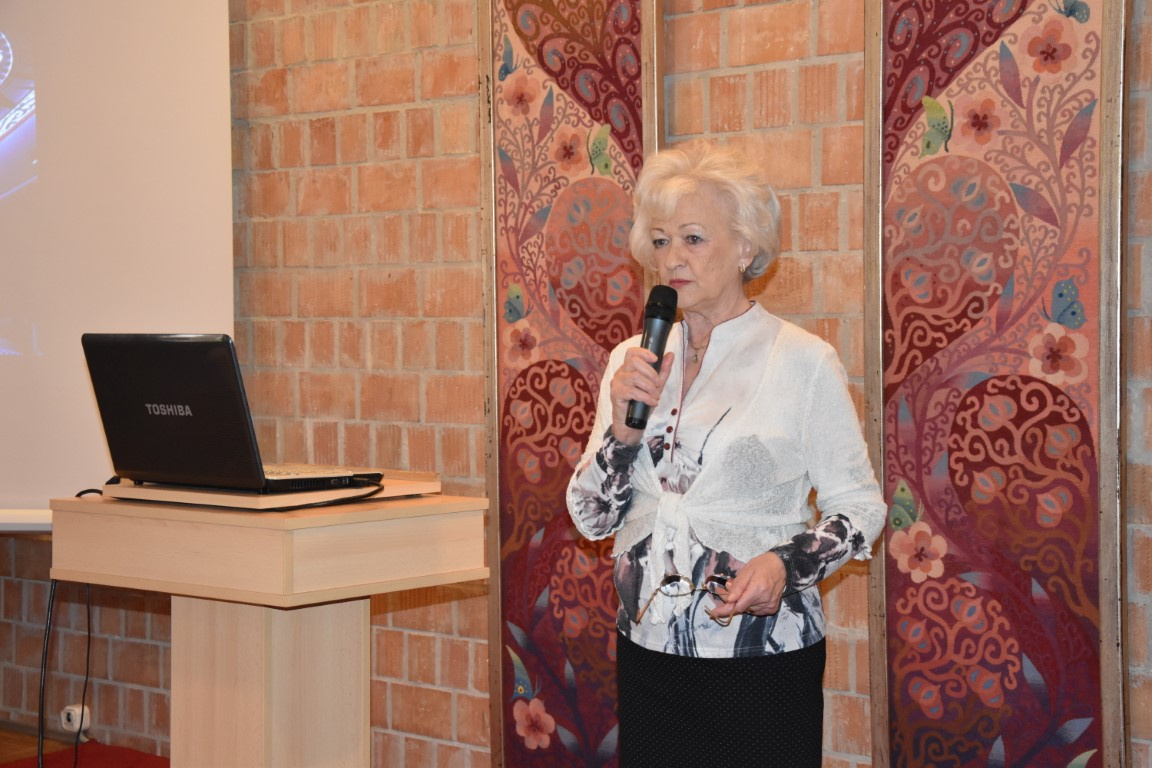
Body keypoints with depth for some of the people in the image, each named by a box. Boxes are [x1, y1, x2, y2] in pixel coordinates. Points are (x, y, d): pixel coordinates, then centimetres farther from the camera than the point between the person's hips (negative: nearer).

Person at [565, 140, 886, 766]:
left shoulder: (803, 362, -6)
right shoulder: (632, 362, 7)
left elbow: (859, 508, -3)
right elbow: (591, 520, 6)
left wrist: (786, 563, -20)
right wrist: (623, 428, -10)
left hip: (763, 660, -4)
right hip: (648, 651, 4)